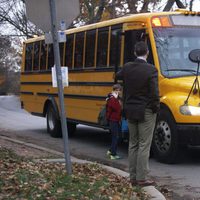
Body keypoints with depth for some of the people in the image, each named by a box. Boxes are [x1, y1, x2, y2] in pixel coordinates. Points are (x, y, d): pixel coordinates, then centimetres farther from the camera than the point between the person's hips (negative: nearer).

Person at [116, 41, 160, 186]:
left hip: (130, 111, 5)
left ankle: (133, 177, 18)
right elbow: (154, 93, -18)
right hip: (146, 112, -5)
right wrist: (156, 108, -2)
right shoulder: (151, 70, -16)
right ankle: (142, 178, 0)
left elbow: (118, 77, 22)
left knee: (133, 144, 13)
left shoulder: (127, 68, -1)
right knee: (144, 145, -1)